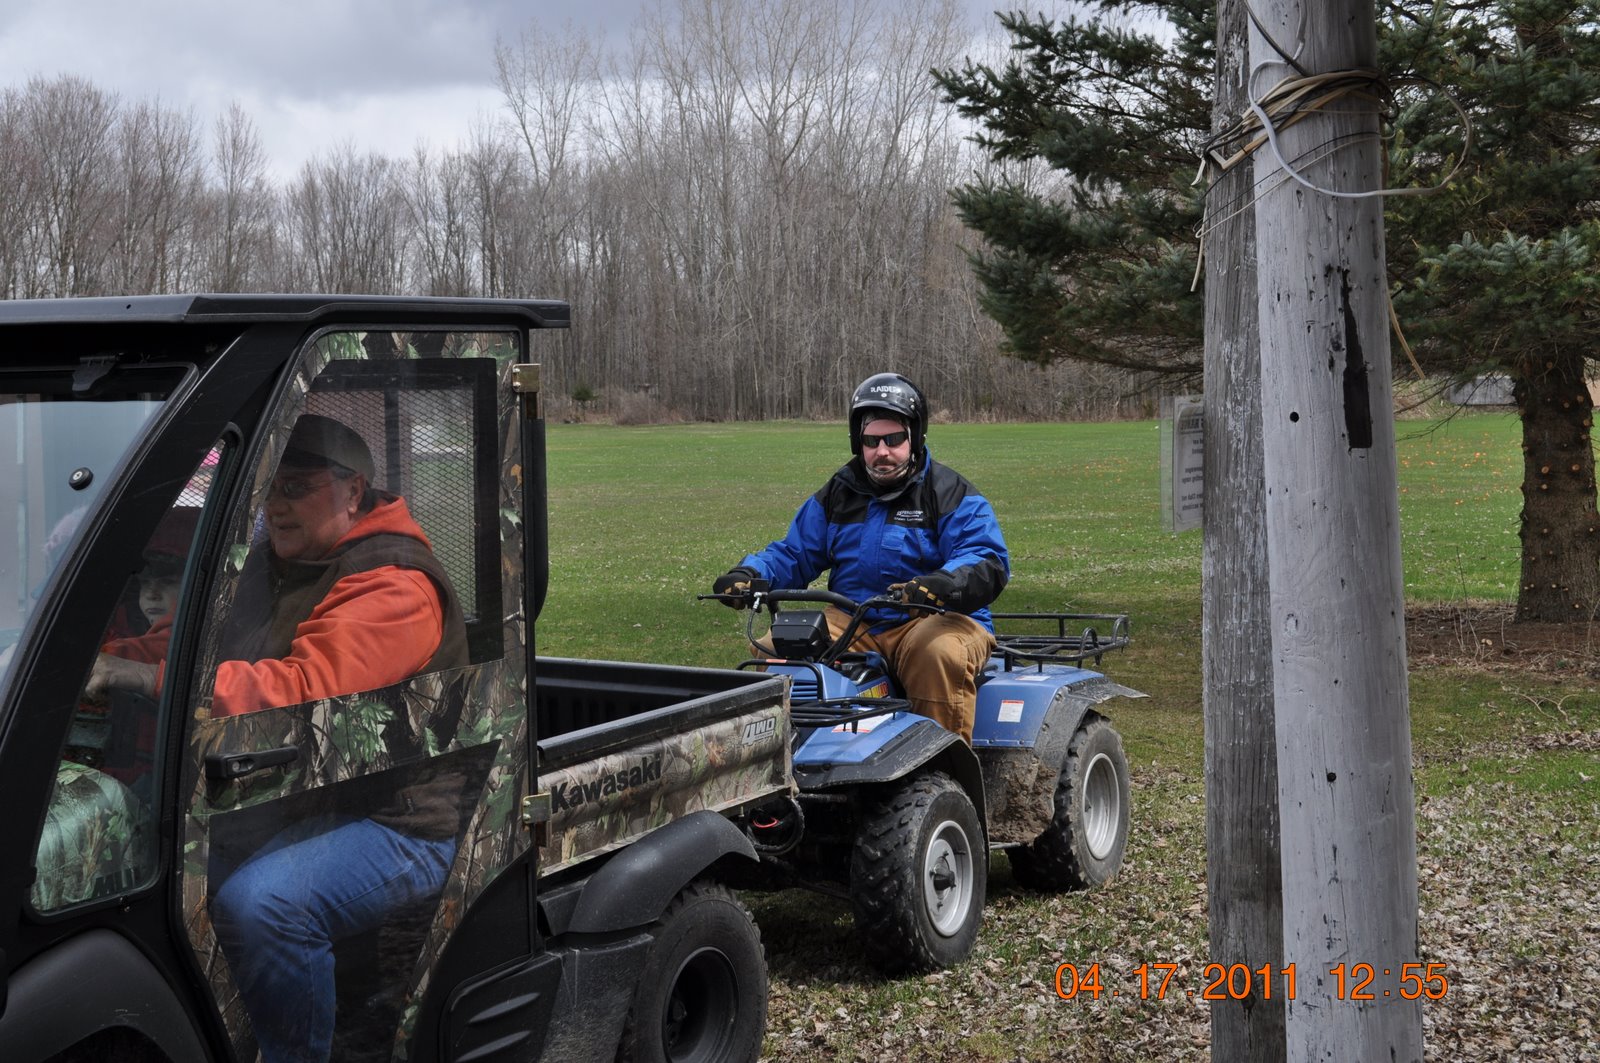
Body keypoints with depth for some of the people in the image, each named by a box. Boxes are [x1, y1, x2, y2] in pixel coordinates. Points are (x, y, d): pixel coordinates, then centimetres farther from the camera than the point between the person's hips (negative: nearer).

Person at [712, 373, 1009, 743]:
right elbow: (794, 554, 17)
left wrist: (942, 585, -37)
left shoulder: (952, 495, 0)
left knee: (942, 654, -39)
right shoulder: (837, 494, 16)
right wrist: (750, 574, -6)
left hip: (931, 619, -4)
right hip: (851, 623, 4)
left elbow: (989, 564, -14)